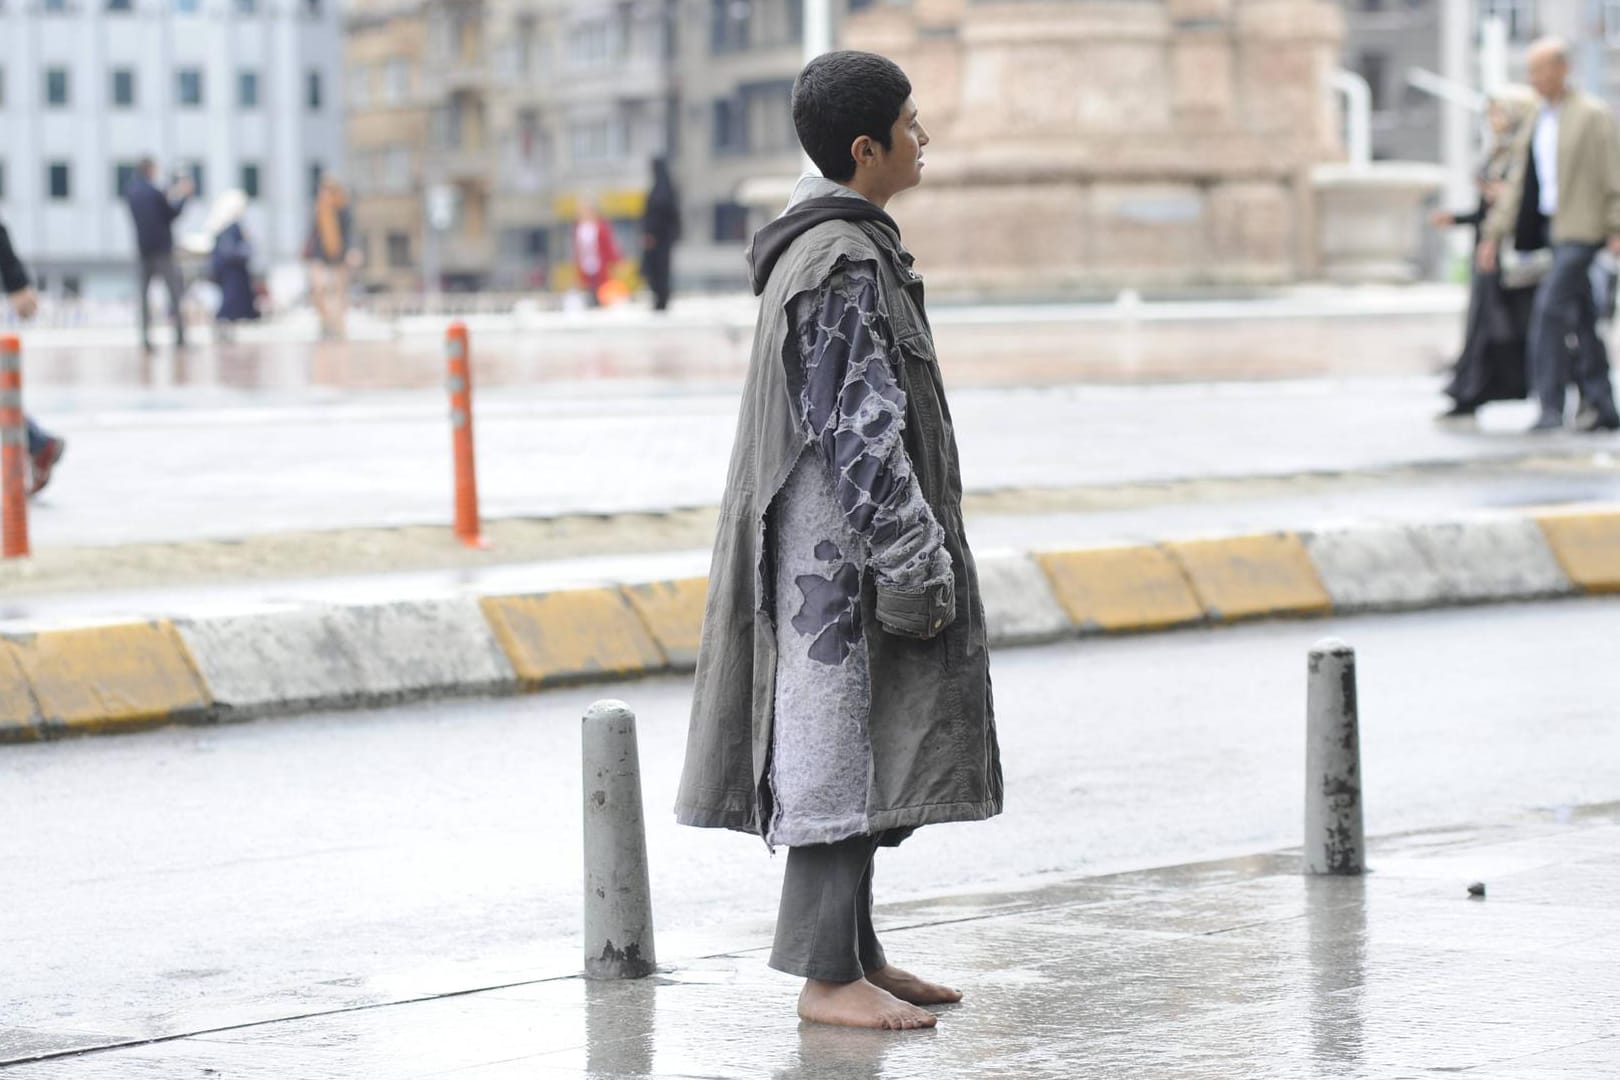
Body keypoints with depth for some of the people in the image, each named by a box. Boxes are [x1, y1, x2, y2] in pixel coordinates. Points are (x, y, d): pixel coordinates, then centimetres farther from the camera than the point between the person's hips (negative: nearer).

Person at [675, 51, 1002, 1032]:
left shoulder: (831, 245, 14)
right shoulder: (843, 265, -18)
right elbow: (857, 430, -21)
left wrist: (915, 547, 23)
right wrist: (915, 562, -19)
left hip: (833, 547, 10)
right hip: (842, 547, -10)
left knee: (862, 748, 14)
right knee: (842, 743, -7)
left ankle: (856, 950, 21)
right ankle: (827, 975, -3)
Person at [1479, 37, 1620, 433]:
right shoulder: (1534, 127, 15)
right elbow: (1517, 185, 16)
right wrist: (1494, 234, 9)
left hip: (1580, 230, -7)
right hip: (1549, 229, 7)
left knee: (1549, 308, -16)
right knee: (1581, 319, 10)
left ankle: (1550, 407, -15)